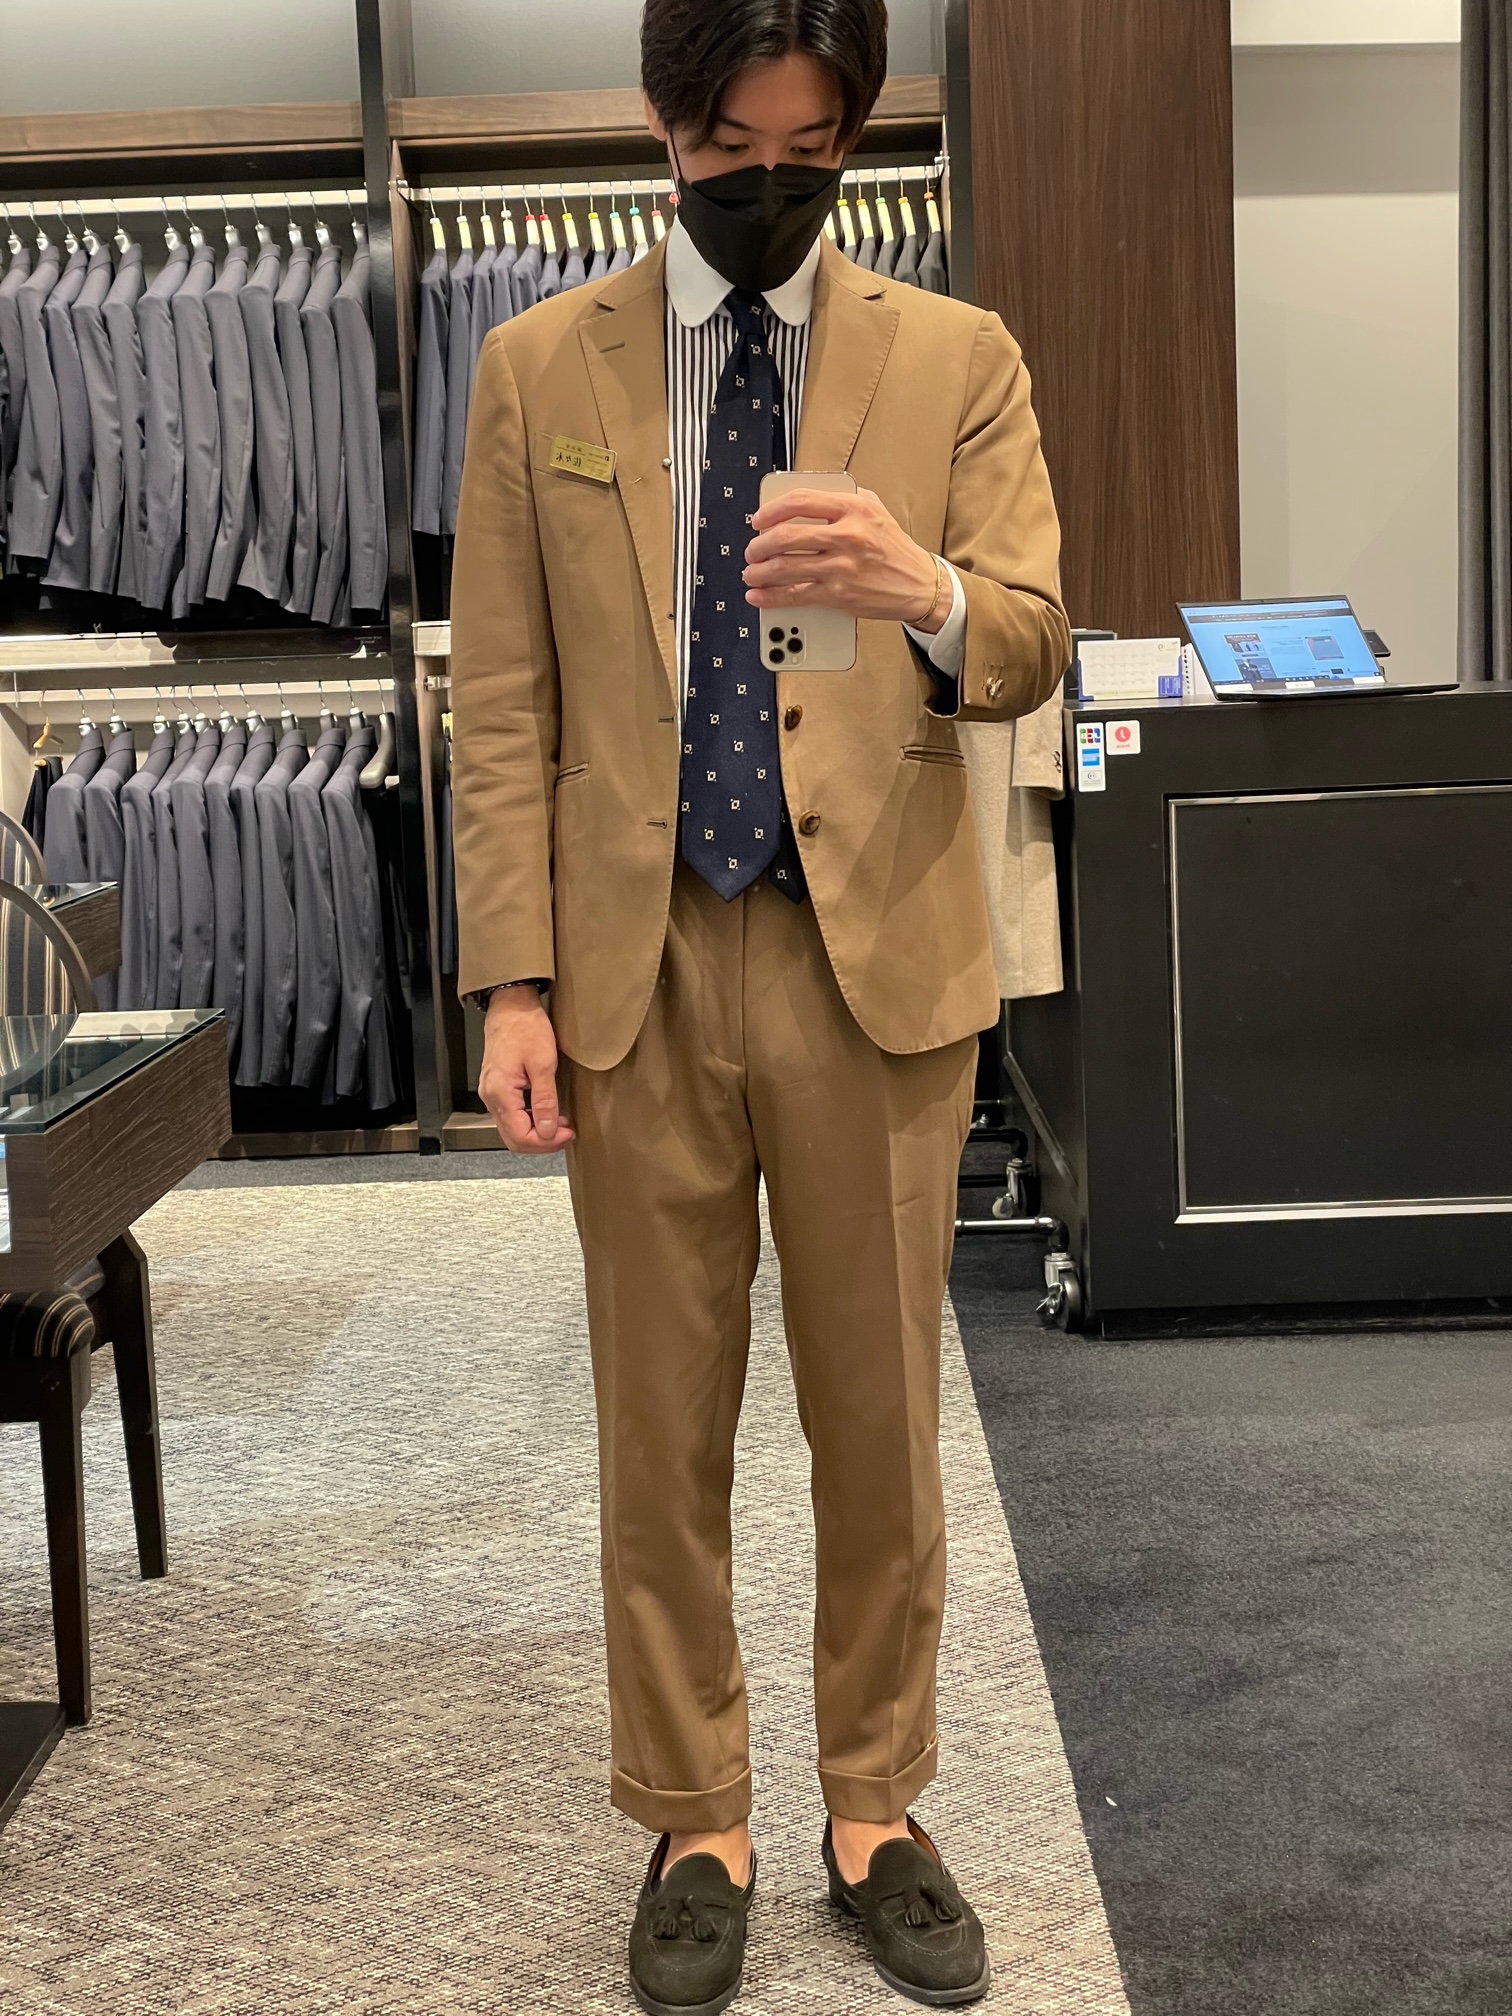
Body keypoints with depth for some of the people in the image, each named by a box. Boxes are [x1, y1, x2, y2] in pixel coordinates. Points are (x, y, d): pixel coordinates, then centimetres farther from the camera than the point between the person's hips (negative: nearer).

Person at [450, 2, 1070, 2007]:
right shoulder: (538, 369, 7)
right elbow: (503, 703, 3)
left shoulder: (956, 357, 5)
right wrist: (513, 979, -4)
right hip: (639, 967, 0)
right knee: (662, 1433, 9)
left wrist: (922, 591, -26)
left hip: (879, 961, 0)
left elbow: (1032, 647, -3)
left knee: (880, 1421, 9)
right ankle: (694, 1828, 27)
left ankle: (877, 1812, 29)